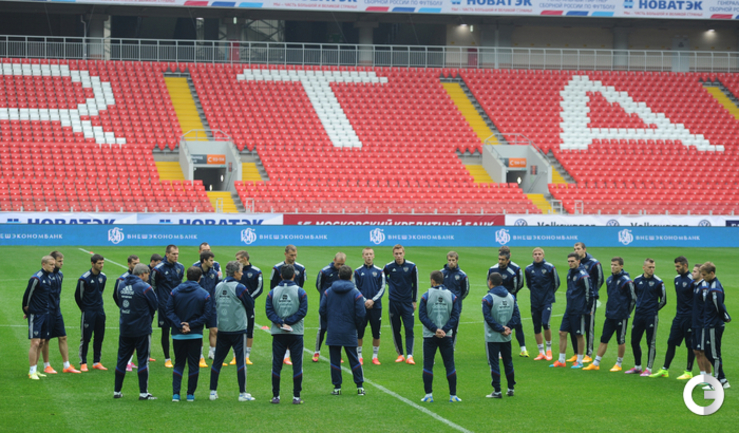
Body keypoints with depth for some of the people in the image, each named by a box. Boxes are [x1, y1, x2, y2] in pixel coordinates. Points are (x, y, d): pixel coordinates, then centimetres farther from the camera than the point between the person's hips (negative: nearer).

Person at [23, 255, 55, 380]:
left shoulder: (52, 277, 8)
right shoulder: (36, 278, -16)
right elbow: (27, 295, -9)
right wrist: (26, 311, 1)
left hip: (46, 314, 8)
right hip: (35, 315, -8)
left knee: (42, 342, 10)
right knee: (35, 343, -8)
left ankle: (35, 369, 18)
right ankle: (31, 372, -4)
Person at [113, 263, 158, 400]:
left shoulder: (121, 285, 5)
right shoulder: (144, 287, -13)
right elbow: (155, 305, -6)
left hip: (125, 329, 5)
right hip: (142, 329, -5)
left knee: (122, 359, 12)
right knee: (143, 359, 1)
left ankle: (117, 391, 18)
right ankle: (143, 392, 0)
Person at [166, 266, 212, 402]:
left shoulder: (175, 292, 0)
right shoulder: (204, 294, -5)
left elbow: (169, 311, -7)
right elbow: (206, 315, -10)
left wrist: (180, 325, -13)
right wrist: (191, 325, -12)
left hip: (178, 335, 2)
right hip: (196, 335, -2)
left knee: (178, 364, 10)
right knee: (193, 364, 9)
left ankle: (175, 393, -1)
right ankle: (190, 394, 10)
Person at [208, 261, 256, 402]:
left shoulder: (217, 287, 5)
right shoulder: (239, 288, -11)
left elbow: (213, 307, 8)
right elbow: (250, 305, -1)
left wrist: (214, 326, 15)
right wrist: (247, 315, 19)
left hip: (221, 330, 5)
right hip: (238, 329, -5)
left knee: (217, 361, 10)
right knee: (241, 360, 0)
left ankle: (213, 391, 11)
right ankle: (242, 393, 0)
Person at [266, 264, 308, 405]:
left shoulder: (272, 292, 1)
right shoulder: (300, 292, -3)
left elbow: (269, 311, -7)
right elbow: (303, 311, -10)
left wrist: (280, 322, -12)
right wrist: (288, 322, -10)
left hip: (278, 334, 1)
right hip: (296, 334, -1)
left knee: (276, 365, 7)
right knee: (297, 365, 5)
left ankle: (276, 396, 8)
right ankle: (296, 396, 4)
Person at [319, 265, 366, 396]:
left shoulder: (328, 291, 1)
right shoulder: (356, 293, -5)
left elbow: (322, 311, 2)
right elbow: (360, 314, -8)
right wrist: (355, 325, 11)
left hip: (333, 332, 1)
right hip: (349, 333, -1)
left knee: (335, 360, 6)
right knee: (354, 360, 7)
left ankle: (337, 387, 7)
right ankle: (360, 386, 8)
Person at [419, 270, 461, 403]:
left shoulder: (426, 295, -4)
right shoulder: (452, 296, 2)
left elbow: (422, 316, -9)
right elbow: (455, 316, -4)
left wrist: (435, 329, -12)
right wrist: (444, 330, -9)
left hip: (429, 336, -1)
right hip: (447, 337, 1)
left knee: (428, 365, 5)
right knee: (450, 365, 7)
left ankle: (428, 395, 3)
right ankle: (453, 395, 7)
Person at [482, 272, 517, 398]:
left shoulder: (488, 298, -13)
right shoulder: (511, 297, 6)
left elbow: (488, 317, -18)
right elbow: (514, 314, 3)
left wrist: (501, 329, -13)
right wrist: (507, 328, -4)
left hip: (492, 336, -5)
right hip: (507, 337, 5)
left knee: (494, 363, -1)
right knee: (508, 361, 15)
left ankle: (497, 391, -3)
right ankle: (511, 388, 20)